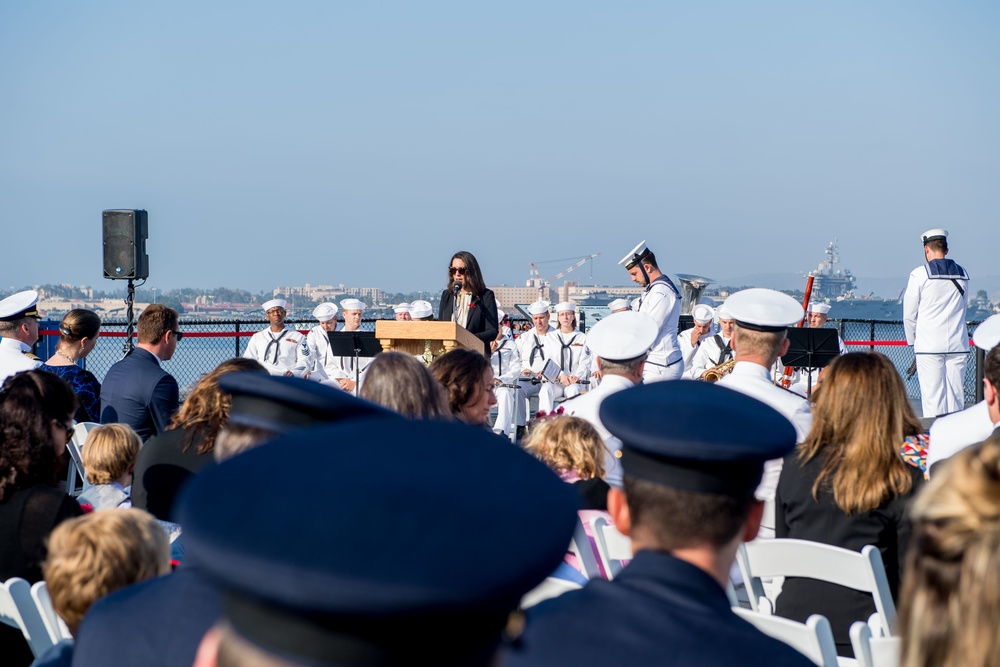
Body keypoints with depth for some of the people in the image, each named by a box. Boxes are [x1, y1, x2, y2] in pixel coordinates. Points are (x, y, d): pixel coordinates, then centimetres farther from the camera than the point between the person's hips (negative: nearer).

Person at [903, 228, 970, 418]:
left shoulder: (919, 274, -3)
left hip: (929, 345, -4)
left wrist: (912, 340, 15)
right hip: (958, 345, 4)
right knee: (956, 396, 5)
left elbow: (909, 314, 1)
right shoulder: (962, 274, 9)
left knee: (932, 397, -4)